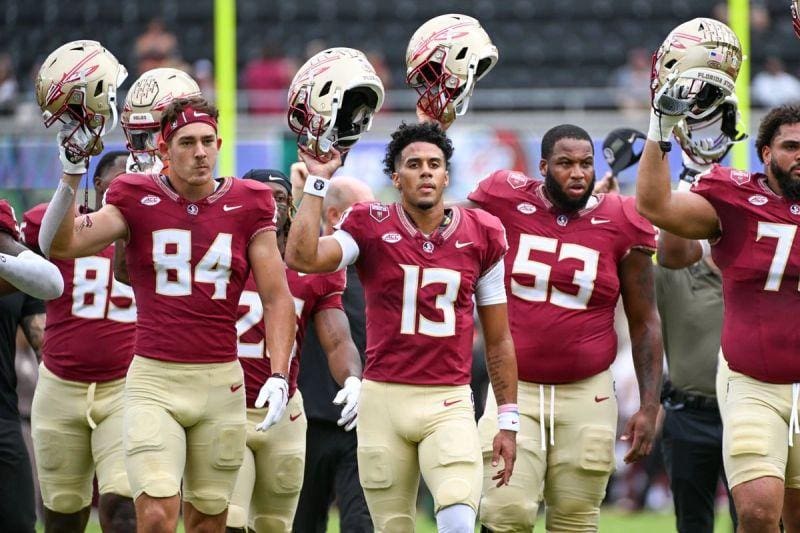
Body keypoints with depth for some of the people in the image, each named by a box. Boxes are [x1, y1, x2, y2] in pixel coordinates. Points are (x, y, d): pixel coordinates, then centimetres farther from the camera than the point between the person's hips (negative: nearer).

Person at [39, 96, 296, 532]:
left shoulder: (247, 207, 4)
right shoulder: (137, 201, -1)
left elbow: (277, 298, 6)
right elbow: (58, 245, -11)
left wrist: (279, 376, -4)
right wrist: (71, 176, -23)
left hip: (221, 381, 2)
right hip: (154, 381, -2)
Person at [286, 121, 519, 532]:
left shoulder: (481, 236, 6)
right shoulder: (370, 228, 1)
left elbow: (498, 340, 12)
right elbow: (301, 257, -18)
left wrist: (508, 421, 9)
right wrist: (317, 181, -12)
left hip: (448, 404, 0)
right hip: (383, 400, 0)